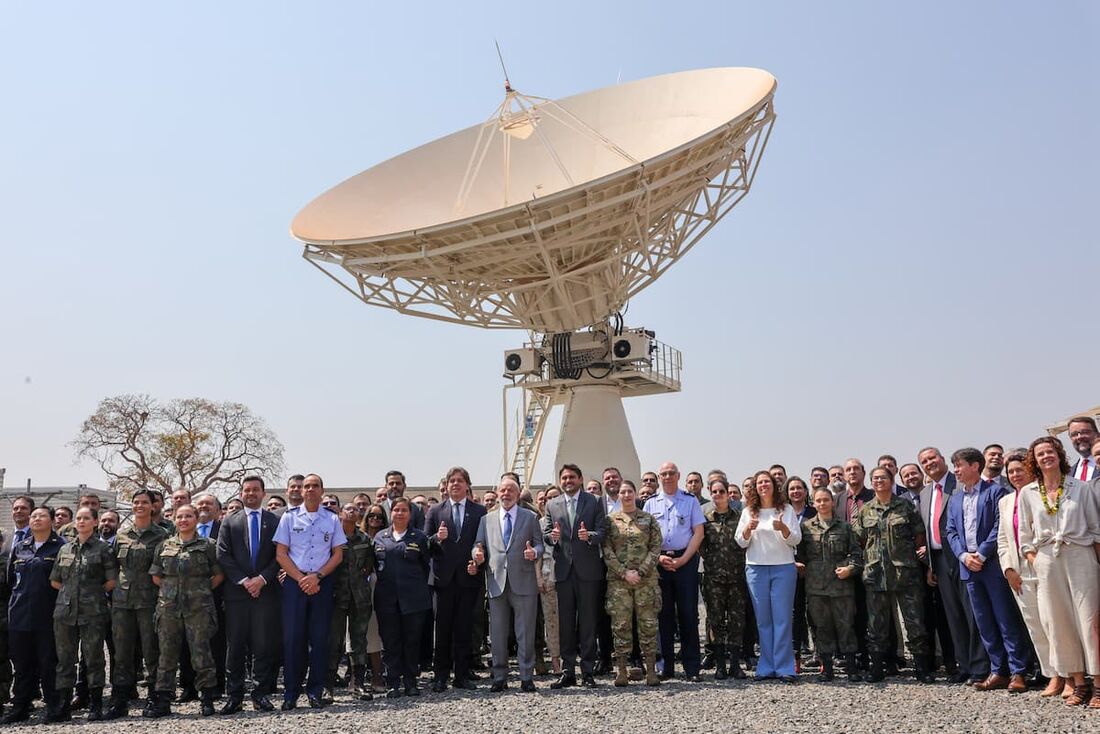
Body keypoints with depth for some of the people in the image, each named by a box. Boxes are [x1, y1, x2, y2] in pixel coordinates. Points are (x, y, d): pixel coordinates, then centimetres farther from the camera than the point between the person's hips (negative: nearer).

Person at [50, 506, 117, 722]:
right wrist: (73, 591, 8)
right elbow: (55, 581, 18)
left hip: (92, 613, -4)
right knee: (64, 658, 6)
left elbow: (112, 581, 0)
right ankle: (63, 705, 14)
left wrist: (94, 592, 0)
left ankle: (95, 706, 8)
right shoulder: (65, 549, 14)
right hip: (65, 611, 4)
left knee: (93, 657, 1)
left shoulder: (103, 549, 2)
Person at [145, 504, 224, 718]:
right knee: (167, 654, 6)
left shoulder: (207, 545, 4)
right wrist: (172, 589, 7)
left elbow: (219, 575, 5)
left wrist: (203, 590, 1)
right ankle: (163, 701, 15)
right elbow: (156, 576, 14)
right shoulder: (164, 546, 12)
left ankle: (207, 700, 9)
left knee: (201, 652, -1)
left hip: (198, 607, -3)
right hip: (169, 607, 3)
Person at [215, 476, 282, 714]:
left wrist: (262, 578, -10)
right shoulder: (230, 522, 10)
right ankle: (234, 697, 10)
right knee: (235, 646, 3)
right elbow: (223, 555, 1)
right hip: (237, 591, 0)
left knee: (264, 645, 2)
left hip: (266, 590, 0)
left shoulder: (275, 521, 9)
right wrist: (244, 580, -9)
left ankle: (261, 694, 10)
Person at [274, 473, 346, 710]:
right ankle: (291, 693, 7)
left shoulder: (332, 520, 7)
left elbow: (338, 555, 5)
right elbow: (280, 554, 1)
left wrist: (317, 576, -8)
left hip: (322, 583, 1)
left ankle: (315, 691, 11)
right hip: (294, 582, -1)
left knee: (319, 638, 3)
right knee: (293, 637, -2)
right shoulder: (289, 517, 4)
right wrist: (301, 579, -9)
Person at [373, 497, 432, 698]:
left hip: (413, 598, -1)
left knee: (412, 641, 4)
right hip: (387, 598, 2)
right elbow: (374, 564, 13)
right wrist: (384, 581, 5)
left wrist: (419, 586, 1)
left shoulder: (419, 537, 5)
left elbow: (426, 564, 5)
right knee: (390, 641, 4)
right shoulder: (380, 537, 10)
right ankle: (393, 683, 11)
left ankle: (410, 682, 14)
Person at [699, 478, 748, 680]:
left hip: (736, 574, 1)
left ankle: (735, 664, 11)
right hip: (713, 575, -1)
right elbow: (699, 542, 6)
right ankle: (720, 665, 9)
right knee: (716, 620, 2)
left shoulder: (738, 515, 6)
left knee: (737, 619, 2)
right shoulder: (704, 516, 4)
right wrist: (708, 559, -1)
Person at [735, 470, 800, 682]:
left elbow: (796, 539, 0)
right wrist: (748, 528, -15)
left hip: (783, 568, -1)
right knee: (763, 619, 5)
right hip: (756, 568, 1)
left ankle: (784, 668, 3)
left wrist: (783, 528, -20)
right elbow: (740, 542, 6)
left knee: (783, 618, -2)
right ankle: (767, 667, 11)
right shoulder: (749, 511, 7)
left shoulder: (786, 509, 4)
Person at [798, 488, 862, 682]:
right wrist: (801, 567, -4)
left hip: (842, 584, -1)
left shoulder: (844, 527, 9)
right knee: (821, 626, 5)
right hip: (815, 585, 1)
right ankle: (827, 668, 13)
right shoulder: (805, 526, 9)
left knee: (845, 625, 0)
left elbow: (856, 553, 7)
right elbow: (800, 554, 10)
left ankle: (852, 668, 9)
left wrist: (850, 568, -7)